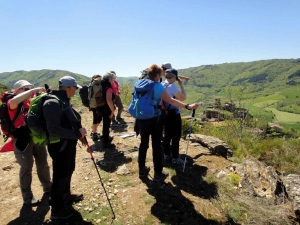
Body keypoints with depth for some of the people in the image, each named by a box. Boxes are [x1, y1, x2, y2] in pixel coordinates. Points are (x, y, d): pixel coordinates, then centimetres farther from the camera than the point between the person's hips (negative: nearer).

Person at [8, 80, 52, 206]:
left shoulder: (31, 101, 7)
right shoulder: (12, 104, -12)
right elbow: (14, 101, -35)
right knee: (26, 168, 6)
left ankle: (48, 186, 40)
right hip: (22, 140, -6)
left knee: (43, 164, 19)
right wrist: (33, 90, -29)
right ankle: (27, 197, 23)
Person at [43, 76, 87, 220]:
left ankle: (66, 195, 48)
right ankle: (56, 210, 23)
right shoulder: (53, 103, -25)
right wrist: (77, 133, -27)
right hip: (60, 146, -10)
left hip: (69, 144, 10)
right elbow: (54, 130, -32)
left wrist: (79, 134, 8)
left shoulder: (64, 101, 8)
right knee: (60, 177, 4)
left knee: (68, 171, 25)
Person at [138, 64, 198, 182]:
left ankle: (142, 170, 28)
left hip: (142, 119, 6)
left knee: (143, 143, 16)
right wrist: (187, 106, -26)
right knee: (156, 146, 4)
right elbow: (170, 101, -23)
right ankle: (158, 174, 13)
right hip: (154, 119, -5)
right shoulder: (158, 86, -13)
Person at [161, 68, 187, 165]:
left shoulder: (161, 85, 4)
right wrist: (181, 85, -11)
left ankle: (167, 155, 26)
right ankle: (175, 158, 11)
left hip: (165, 114, 8)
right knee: (176, 137, 2)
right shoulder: (172, 86, -20)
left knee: (167, 135, 16)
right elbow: (183, 98, -17)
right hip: (174, 114, -8)